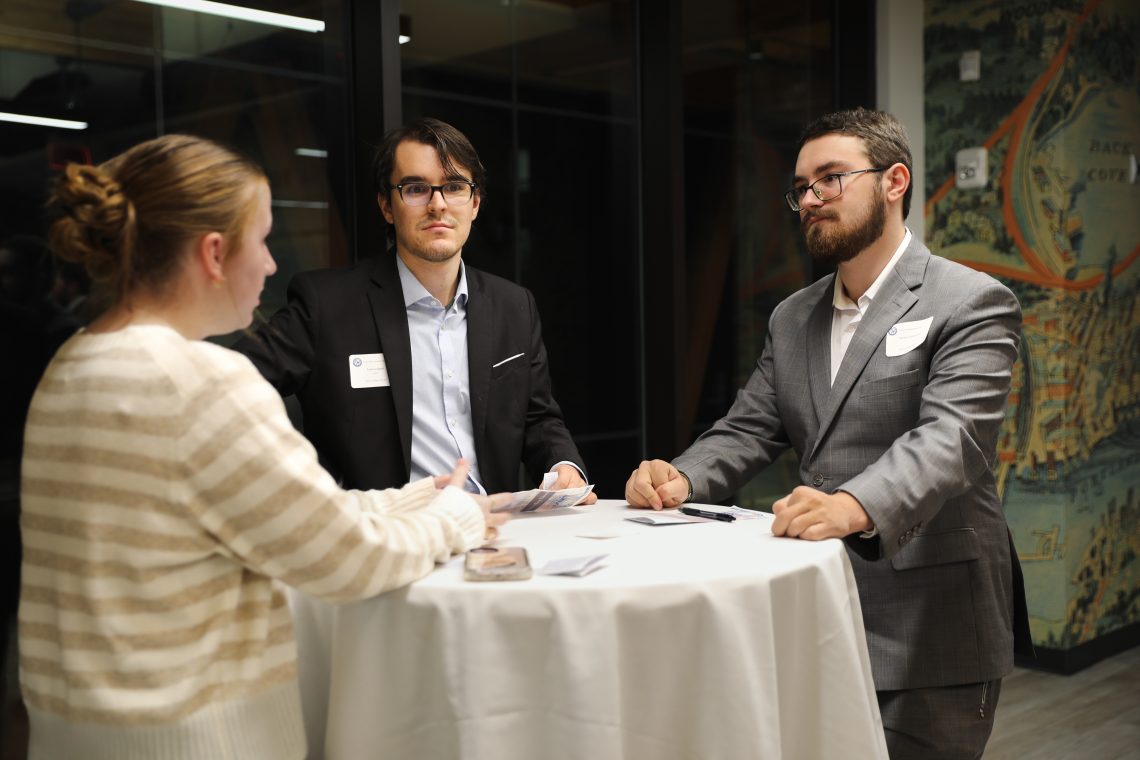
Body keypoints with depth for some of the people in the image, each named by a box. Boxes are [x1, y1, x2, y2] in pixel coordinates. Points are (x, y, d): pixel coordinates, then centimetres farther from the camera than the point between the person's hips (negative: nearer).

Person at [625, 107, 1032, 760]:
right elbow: (749, 431, 10)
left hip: (926, 632, -6)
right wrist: (681, 478, -11)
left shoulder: (973, 305, -8)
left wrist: (855, 507, -41)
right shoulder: (792, 319, 13)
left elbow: (950, 437, -23)